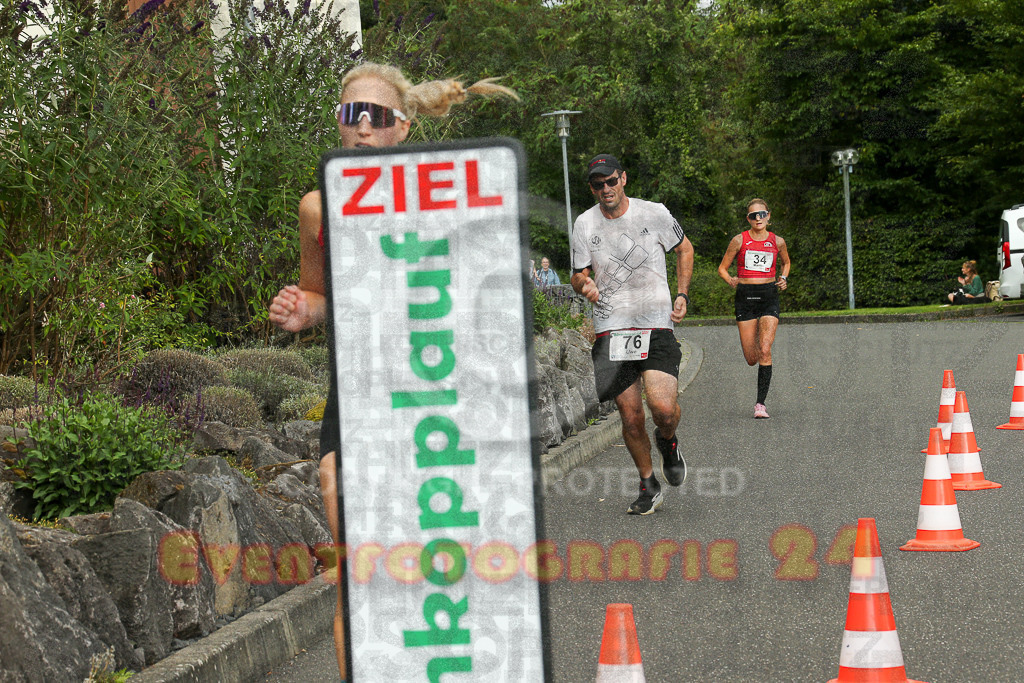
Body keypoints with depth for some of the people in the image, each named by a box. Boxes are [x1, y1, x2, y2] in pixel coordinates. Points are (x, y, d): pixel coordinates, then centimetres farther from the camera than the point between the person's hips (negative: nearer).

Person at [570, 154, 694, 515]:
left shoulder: (654, 213, 0)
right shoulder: (585, 224, 3)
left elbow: (684, 249, 16)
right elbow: (578, 275, 11)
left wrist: (681, 295, 7)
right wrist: (585, 285, -13)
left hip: (657, 325, -1)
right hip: (611, 329, 2)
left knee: (664, 408, -18)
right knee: (630, 417, 0)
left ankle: (667, 442, 19)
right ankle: (649, 487, 20)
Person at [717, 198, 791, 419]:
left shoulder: (777, 242, 5)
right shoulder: (739, 240, 0)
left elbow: (785, 262, 25)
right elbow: (722, 268, 8)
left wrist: (784, 279, 6)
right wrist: (731, 280, -11)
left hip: (769, 297, 0)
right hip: (745, 296, 0)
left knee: (765, 351, -16)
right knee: (751, 358, 1)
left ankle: (760, 403, -12)